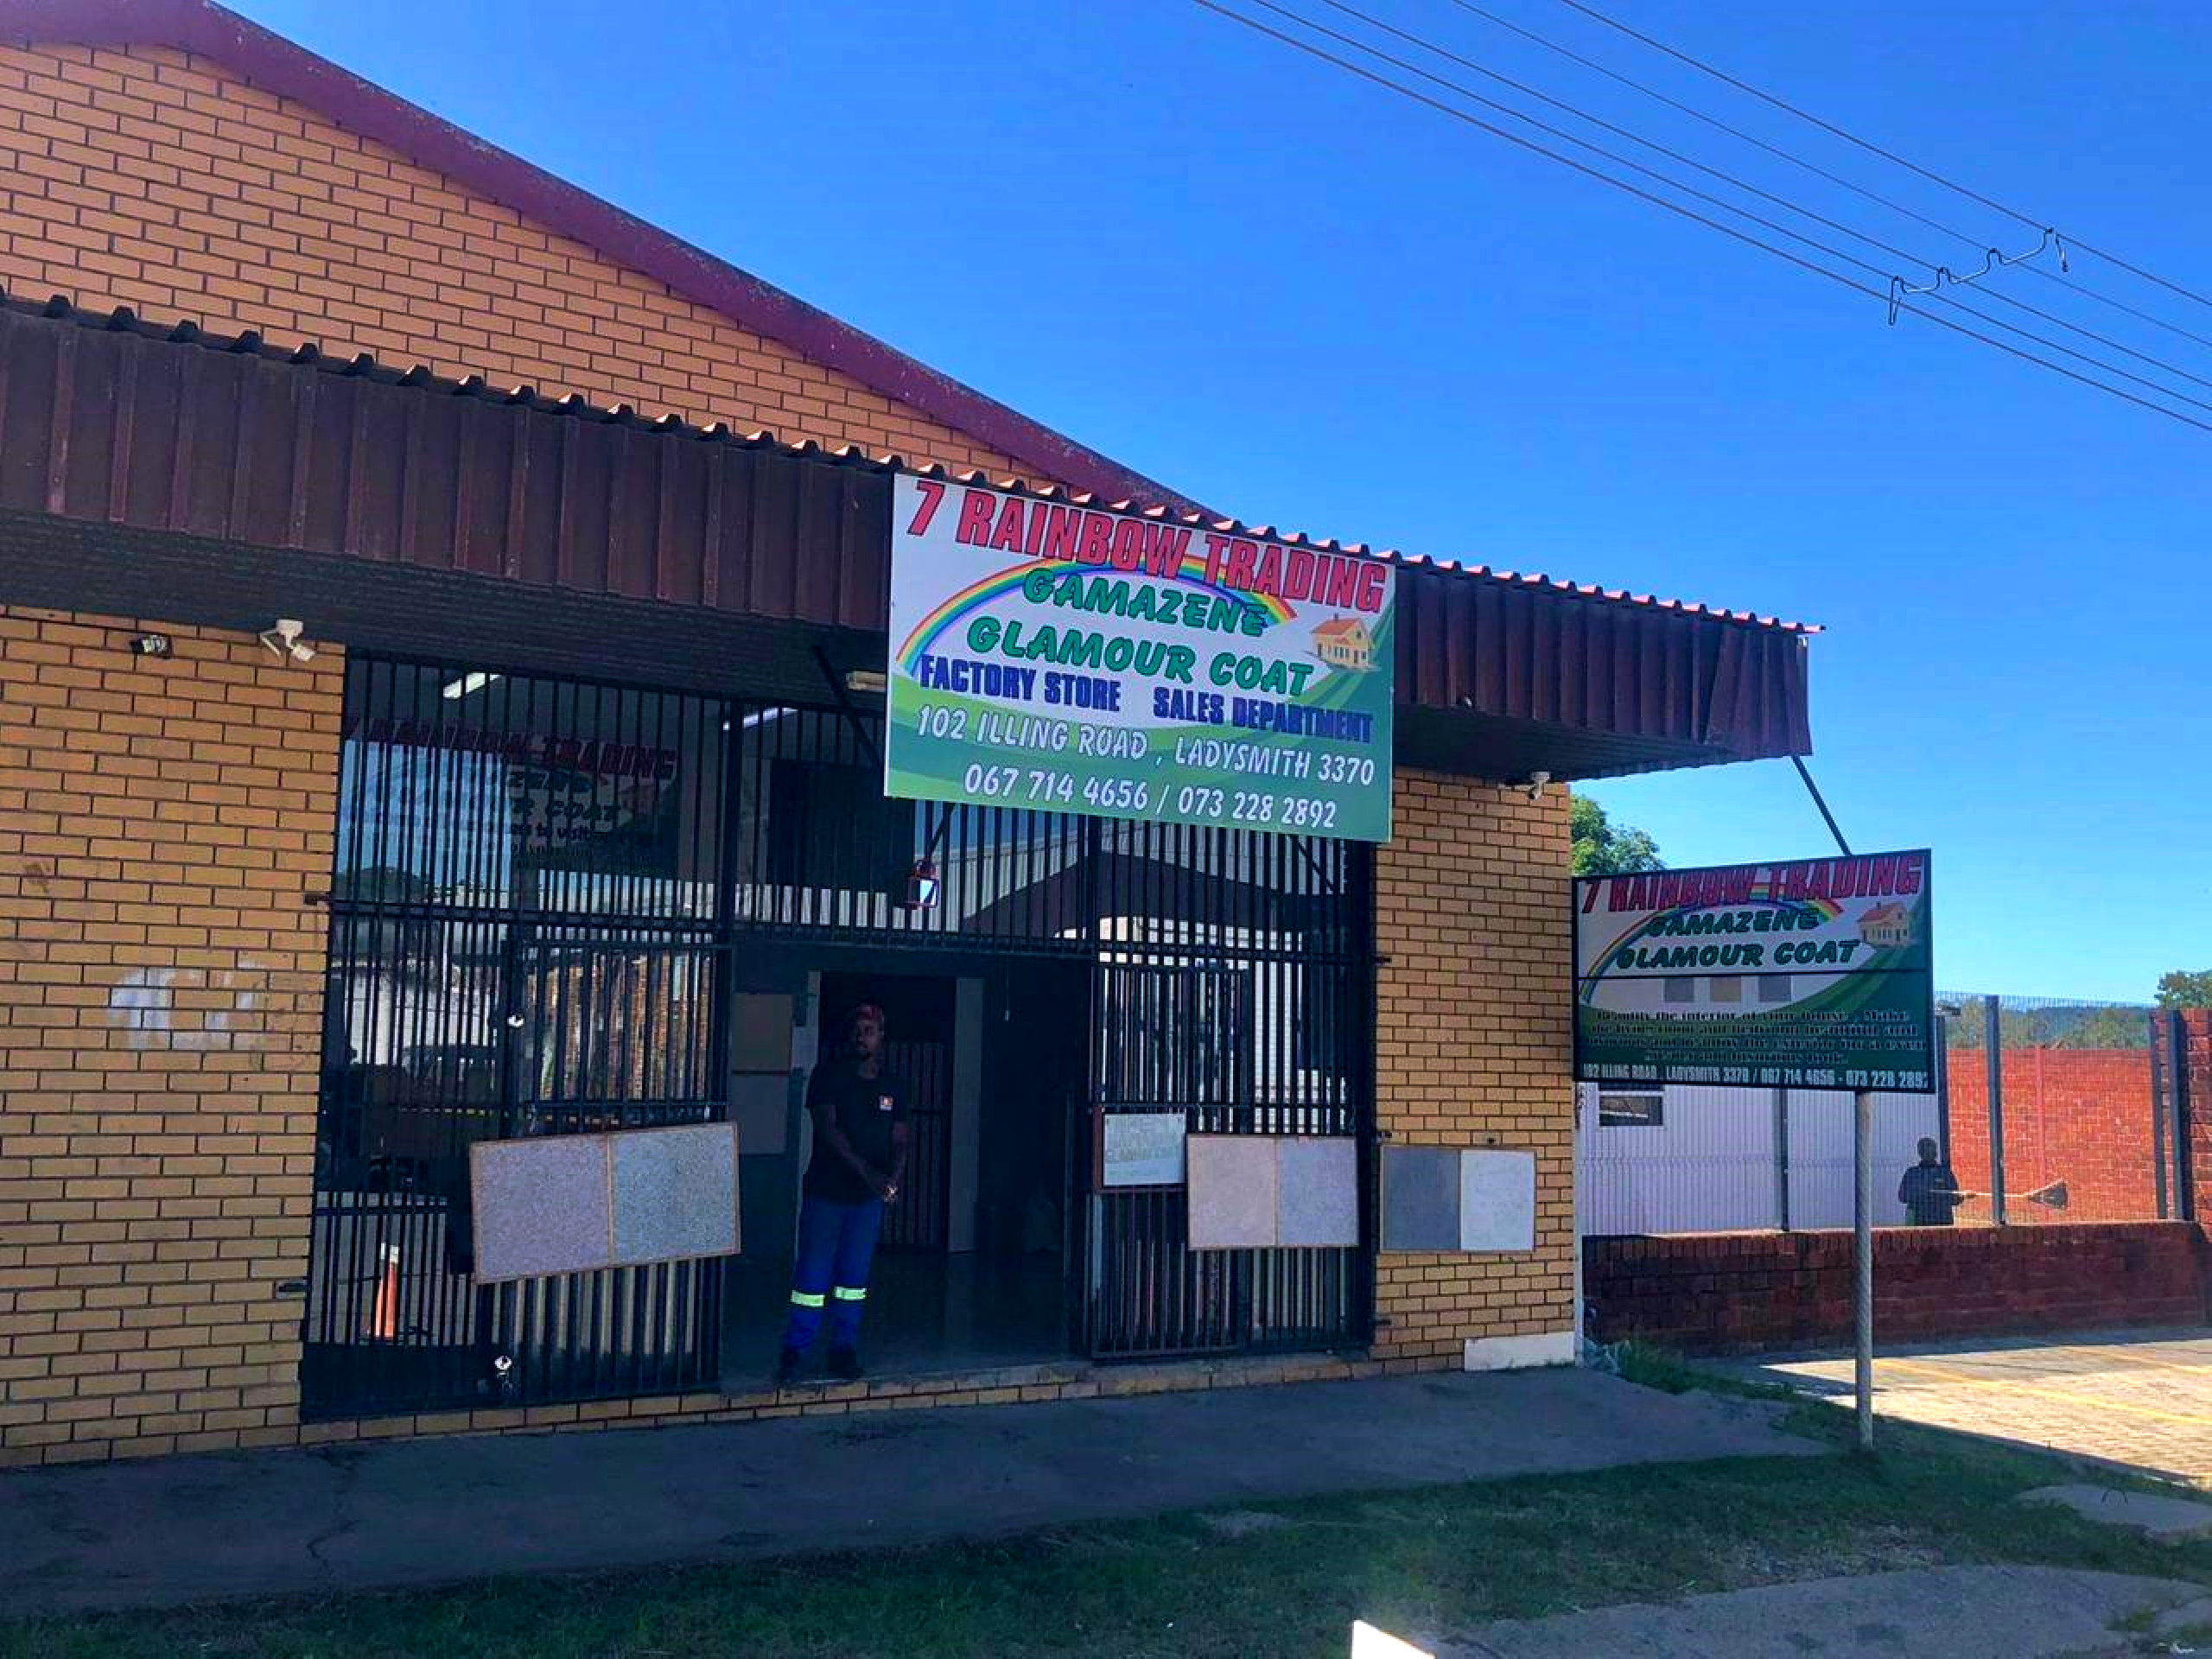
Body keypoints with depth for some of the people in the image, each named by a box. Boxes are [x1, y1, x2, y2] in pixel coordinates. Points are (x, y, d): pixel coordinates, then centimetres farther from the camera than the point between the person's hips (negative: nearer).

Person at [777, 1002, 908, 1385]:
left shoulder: (892, 1086, 8)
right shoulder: (829, 1074, -4)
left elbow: (899, 1141, 7)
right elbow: (827, 1127, -15)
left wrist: (894, 1176, -14)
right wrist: (867, 1171, -24)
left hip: (869, 1196, 3)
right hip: (825, 1191, -3)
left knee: (854, 1275, 8)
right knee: (812, 1274, -2)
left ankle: (844, 1350, 17)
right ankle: (793, 1353, 8)